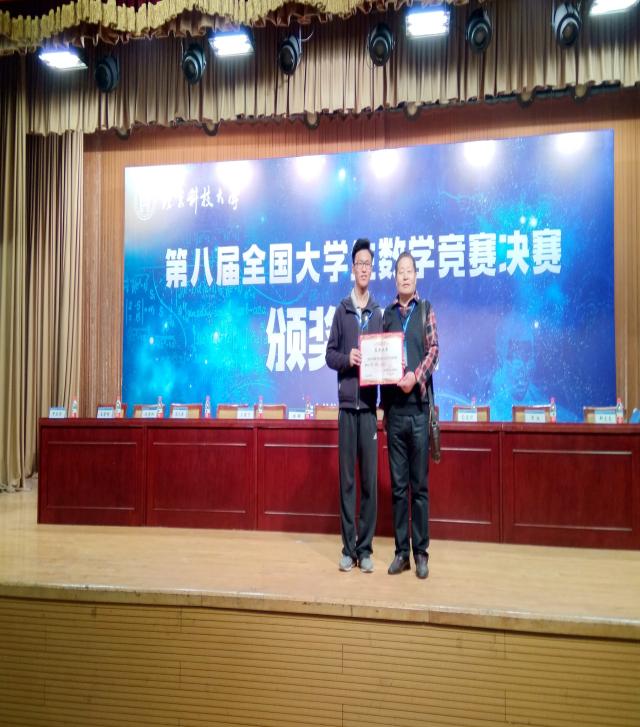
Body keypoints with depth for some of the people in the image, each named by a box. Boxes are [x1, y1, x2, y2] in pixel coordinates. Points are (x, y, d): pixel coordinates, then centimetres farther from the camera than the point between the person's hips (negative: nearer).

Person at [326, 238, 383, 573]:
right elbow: (330, 355, 6)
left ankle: (365, 548, 14)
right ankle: (348, 548, 14)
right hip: (346, 403, -1)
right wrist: (347, 359, -13)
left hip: (369, 404, 1)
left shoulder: (378, 312, 10)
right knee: (347, 479, 4)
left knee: (370, 480, 3)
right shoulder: (341, 310, 7)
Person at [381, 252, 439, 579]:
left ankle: (421, 552, 12)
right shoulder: (388, 313, 14)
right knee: (398, 485, 7)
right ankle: (401, 550, 16)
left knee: (420, 485, 3)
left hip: (418, 406, -2)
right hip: (393, 407, 2)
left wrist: (415, 377, -17)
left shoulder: (426, 310, 8)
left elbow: (433, 351, -1)